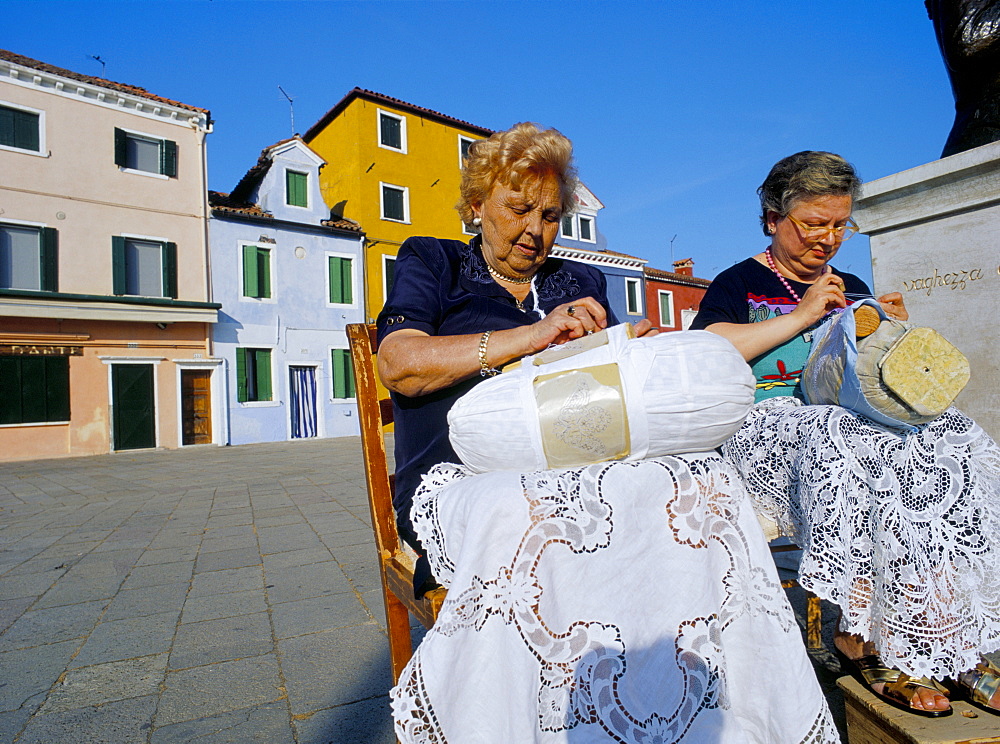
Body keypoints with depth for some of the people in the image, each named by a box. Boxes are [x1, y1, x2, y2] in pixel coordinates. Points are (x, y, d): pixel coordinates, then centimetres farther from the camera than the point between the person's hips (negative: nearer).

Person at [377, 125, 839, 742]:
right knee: (523, 520, -38)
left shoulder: (583, 285, 25)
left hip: (582, 473, 4)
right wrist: (532, 334, -10)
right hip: (466, 476, -3)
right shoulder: (432, 263, 15)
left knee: (709, 483, -24)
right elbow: (400, 364, -4)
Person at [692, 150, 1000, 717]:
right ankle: (861, 639, -22)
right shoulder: (741, 283, 4)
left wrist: (895, 334, 5)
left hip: (853, 417, 6)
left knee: (948, 439, -21)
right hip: (770, 422, -6)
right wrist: (803, 316, -13)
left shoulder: (852, 289, 23)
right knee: (845, 446, -35)